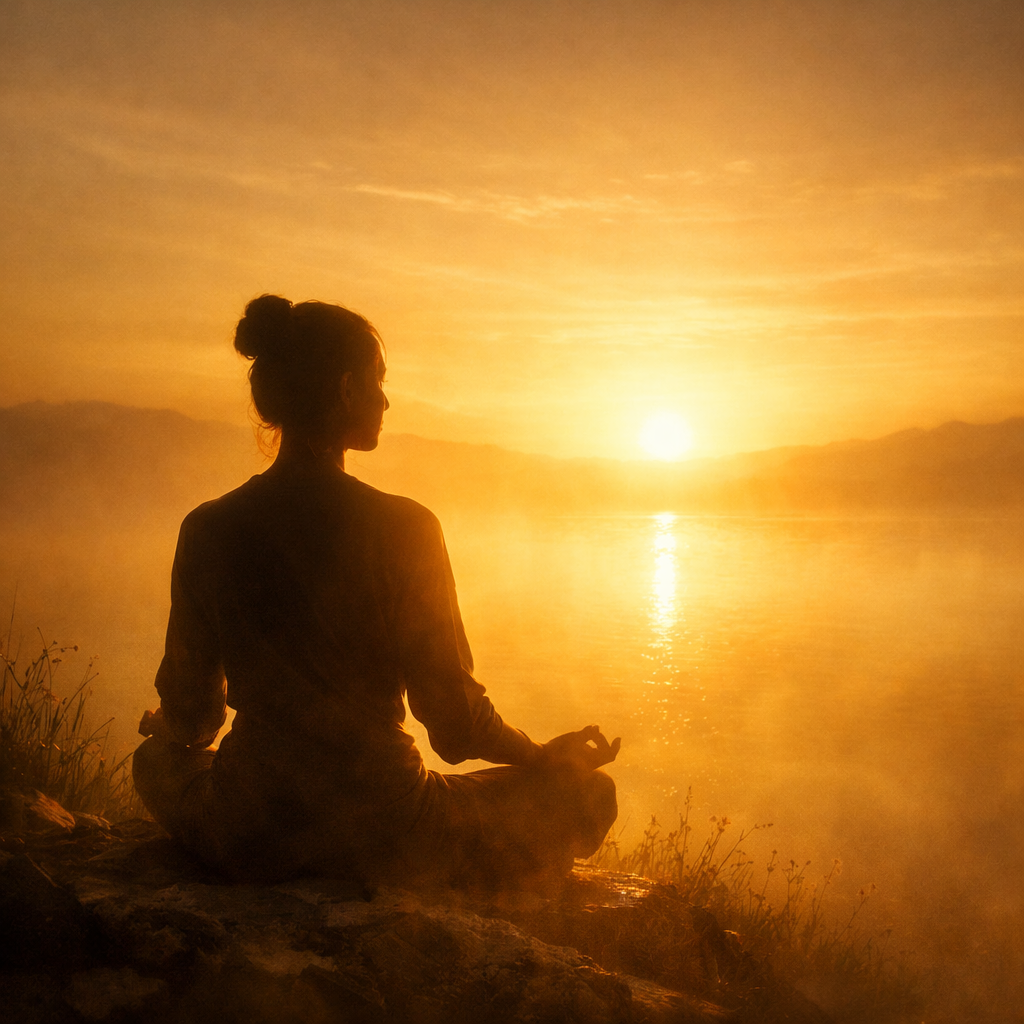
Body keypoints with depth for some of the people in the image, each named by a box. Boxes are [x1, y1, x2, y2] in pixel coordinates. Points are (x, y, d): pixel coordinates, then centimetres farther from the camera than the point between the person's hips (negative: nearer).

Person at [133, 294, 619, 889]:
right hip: (383, 839, -3)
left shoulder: (206, 531, -5)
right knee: (590, 792, 15)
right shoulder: (404, 530, -16)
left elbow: (189, 713, 5)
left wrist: (165, 731, 30)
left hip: (248, 839, 4)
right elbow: (455, 717, -11)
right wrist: (544, 756, 10)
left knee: (158, 762, 37)